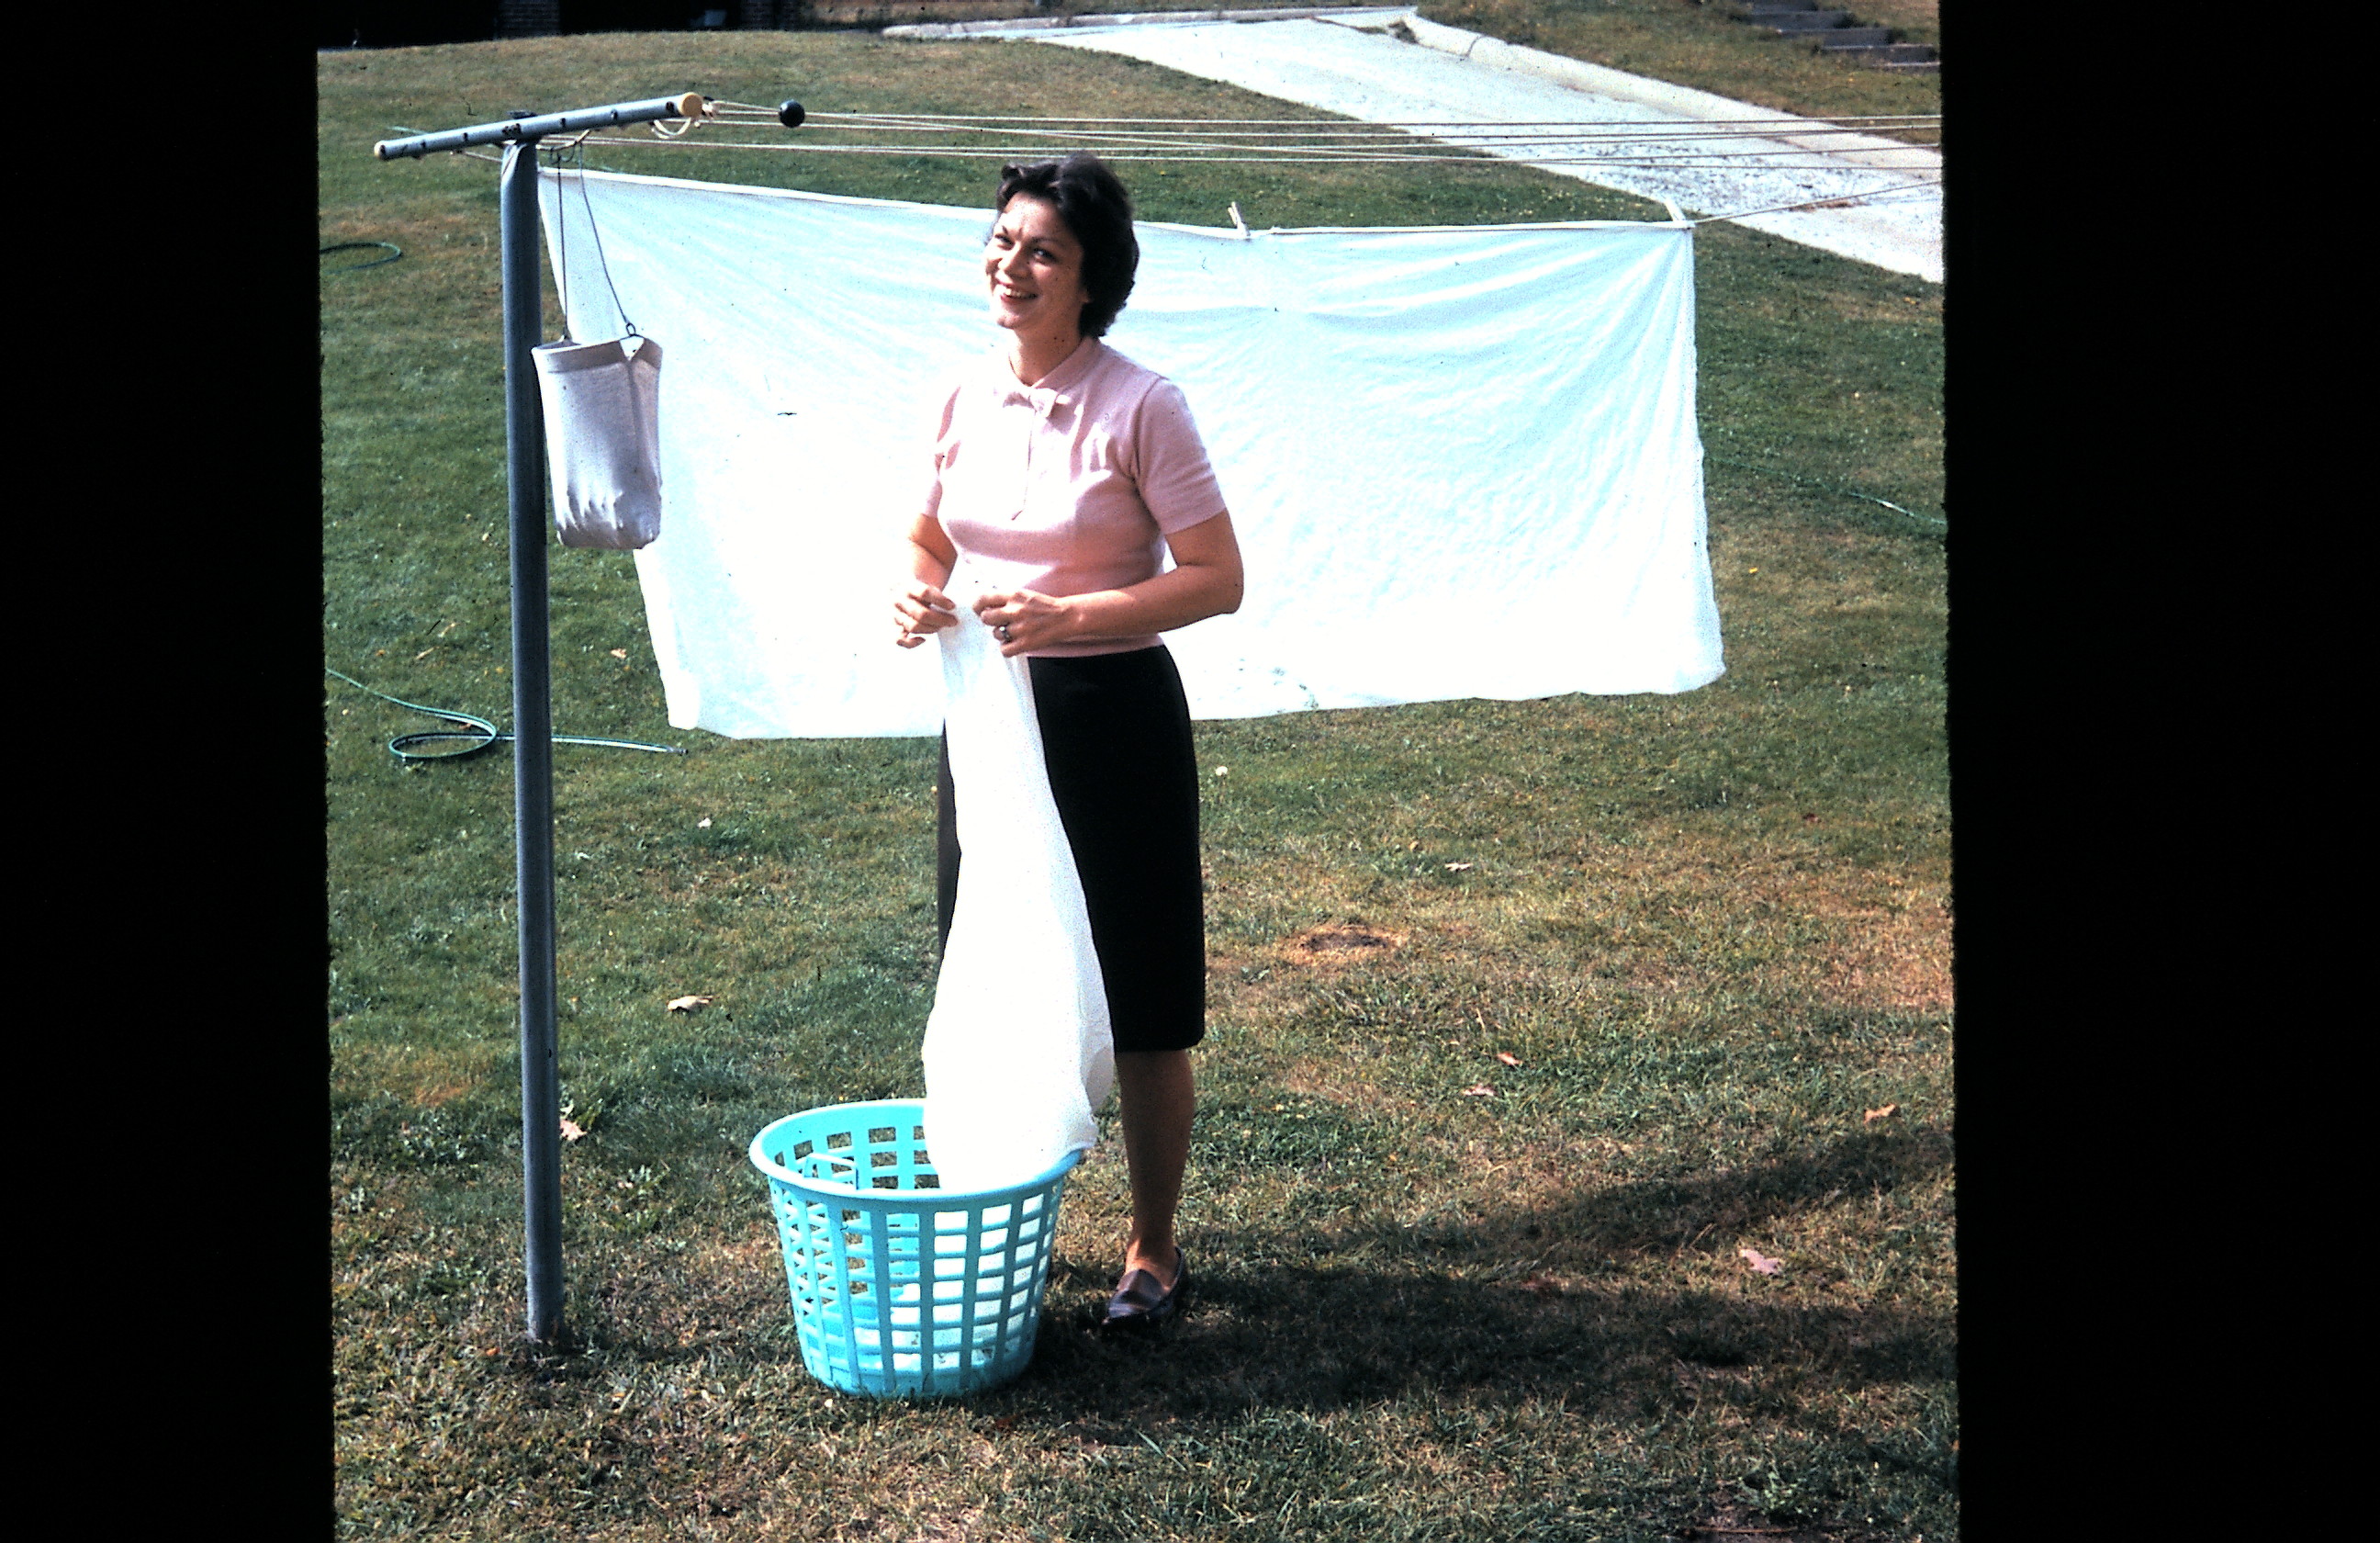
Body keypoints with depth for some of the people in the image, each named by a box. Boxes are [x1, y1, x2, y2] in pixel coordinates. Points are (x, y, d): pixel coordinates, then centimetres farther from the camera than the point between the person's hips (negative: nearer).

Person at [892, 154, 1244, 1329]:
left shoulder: (1139, 407, -13)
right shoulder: (967, 396, 3)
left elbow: (1217, 579, -13)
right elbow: (929, 538, 17)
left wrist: (1067, 617, -23)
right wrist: (915, 594, -7)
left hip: (1113, 718, -5)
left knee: (1140, 1012, 5)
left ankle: (1153, 1247, 23)